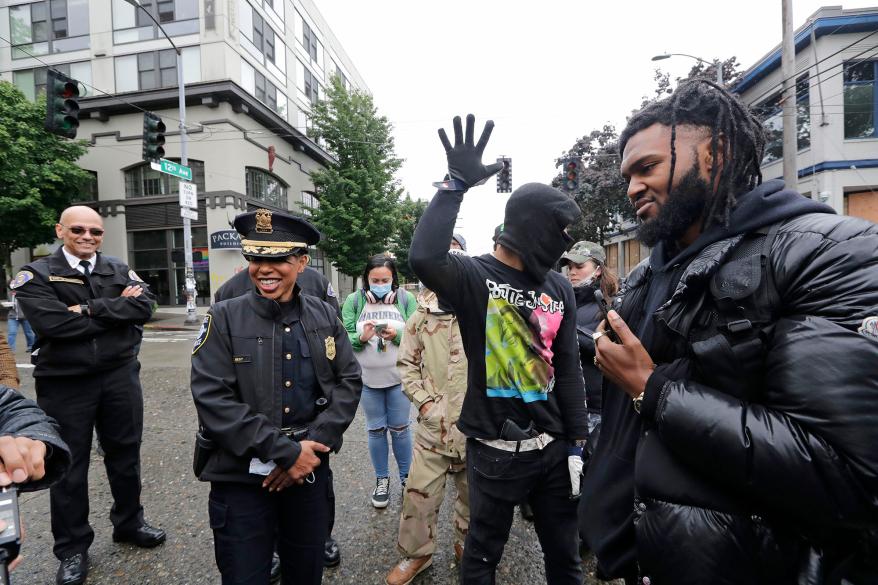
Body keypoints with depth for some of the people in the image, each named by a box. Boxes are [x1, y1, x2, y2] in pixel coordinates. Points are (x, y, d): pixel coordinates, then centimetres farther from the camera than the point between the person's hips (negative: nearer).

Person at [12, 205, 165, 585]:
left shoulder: (119, 271, 5)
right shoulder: (36, 275, -4)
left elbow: (144, 306, -11)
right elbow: (53, 323, -20)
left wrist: (91, 309, -18)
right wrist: (117, 310, -15)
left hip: (120, 375, 3)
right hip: (64, 383, -2)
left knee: (125, 453, 15)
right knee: (69, 464, 11)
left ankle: (129, 523, 37)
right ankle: (72, 548, 30)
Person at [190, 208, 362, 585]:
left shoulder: (324, 316, 0)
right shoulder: (223, 319, -8)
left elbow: (349, 381, -2)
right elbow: (213, 400, -16)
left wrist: (313, 445, -14)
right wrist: (286, 452, -19)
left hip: (310, 470, 3)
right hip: (241, 477, -2)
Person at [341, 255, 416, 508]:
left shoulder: (405, 298, -3)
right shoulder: (354, 301, -2)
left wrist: (397, 335, -24)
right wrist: (361, 338, -24)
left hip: (399, 377, -1)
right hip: (368, 379, 1)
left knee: (400, 428, 12)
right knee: (376, 430, 13)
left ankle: (406, 476, 32)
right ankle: (381, 480, 32)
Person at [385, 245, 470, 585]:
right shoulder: (422, 314, 0)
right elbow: (407, 363, 7)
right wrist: (423, 401, -2)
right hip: (433, 422, 1)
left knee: (473, 491, 17)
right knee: (420, 492, 8)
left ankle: (466, 545, 44)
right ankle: (416, 553, 34)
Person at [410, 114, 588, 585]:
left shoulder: (559, 289, 2)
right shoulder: (473, 277, -13)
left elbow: (568, 370, 6)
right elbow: (423, 259, -36)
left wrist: (577, 443, 6)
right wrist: (456, 185, -27)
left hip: (552, 447, 5)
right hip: (494, 450, -4)